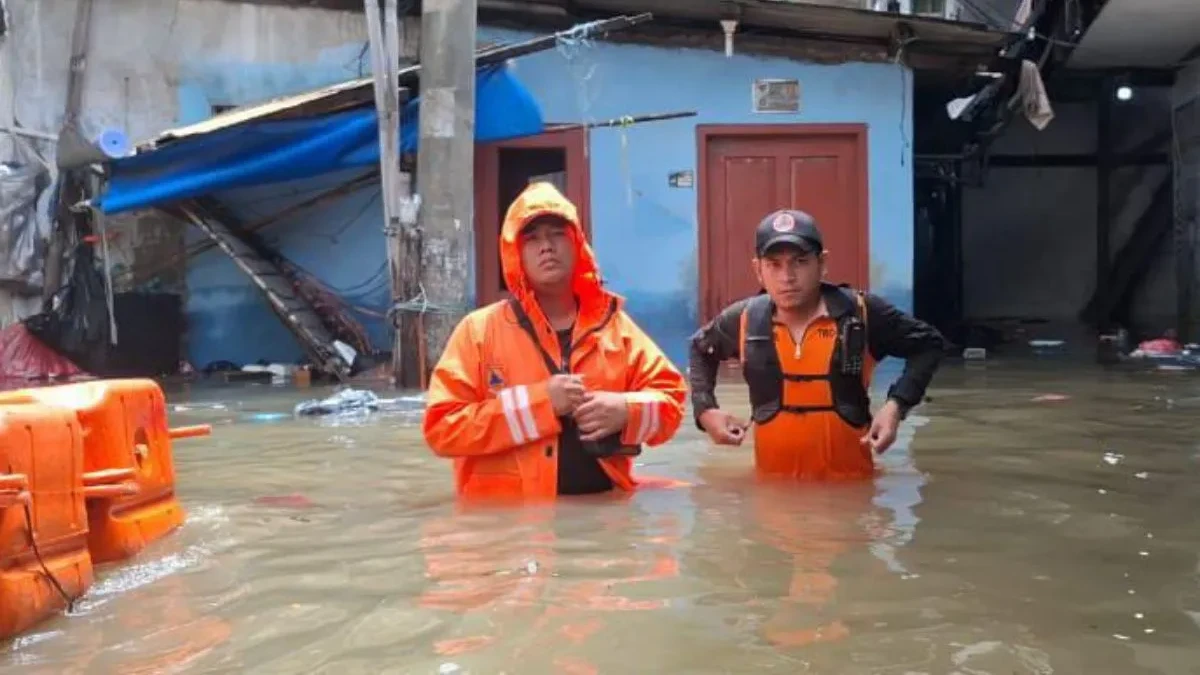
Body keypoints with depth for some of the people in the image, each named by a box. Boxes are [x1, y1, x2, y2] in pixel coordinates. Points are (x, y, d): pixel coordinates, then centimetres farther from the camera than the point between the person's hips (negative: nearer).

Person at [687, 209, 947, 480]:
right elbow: (701, 350, 17)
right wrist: (705, 409, 2)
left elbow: (928, 344, 4)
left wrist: (897, 404, -11)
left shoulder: (861, 313, -10)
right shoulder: (744, 320, -4)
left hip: (850, 479, -1)